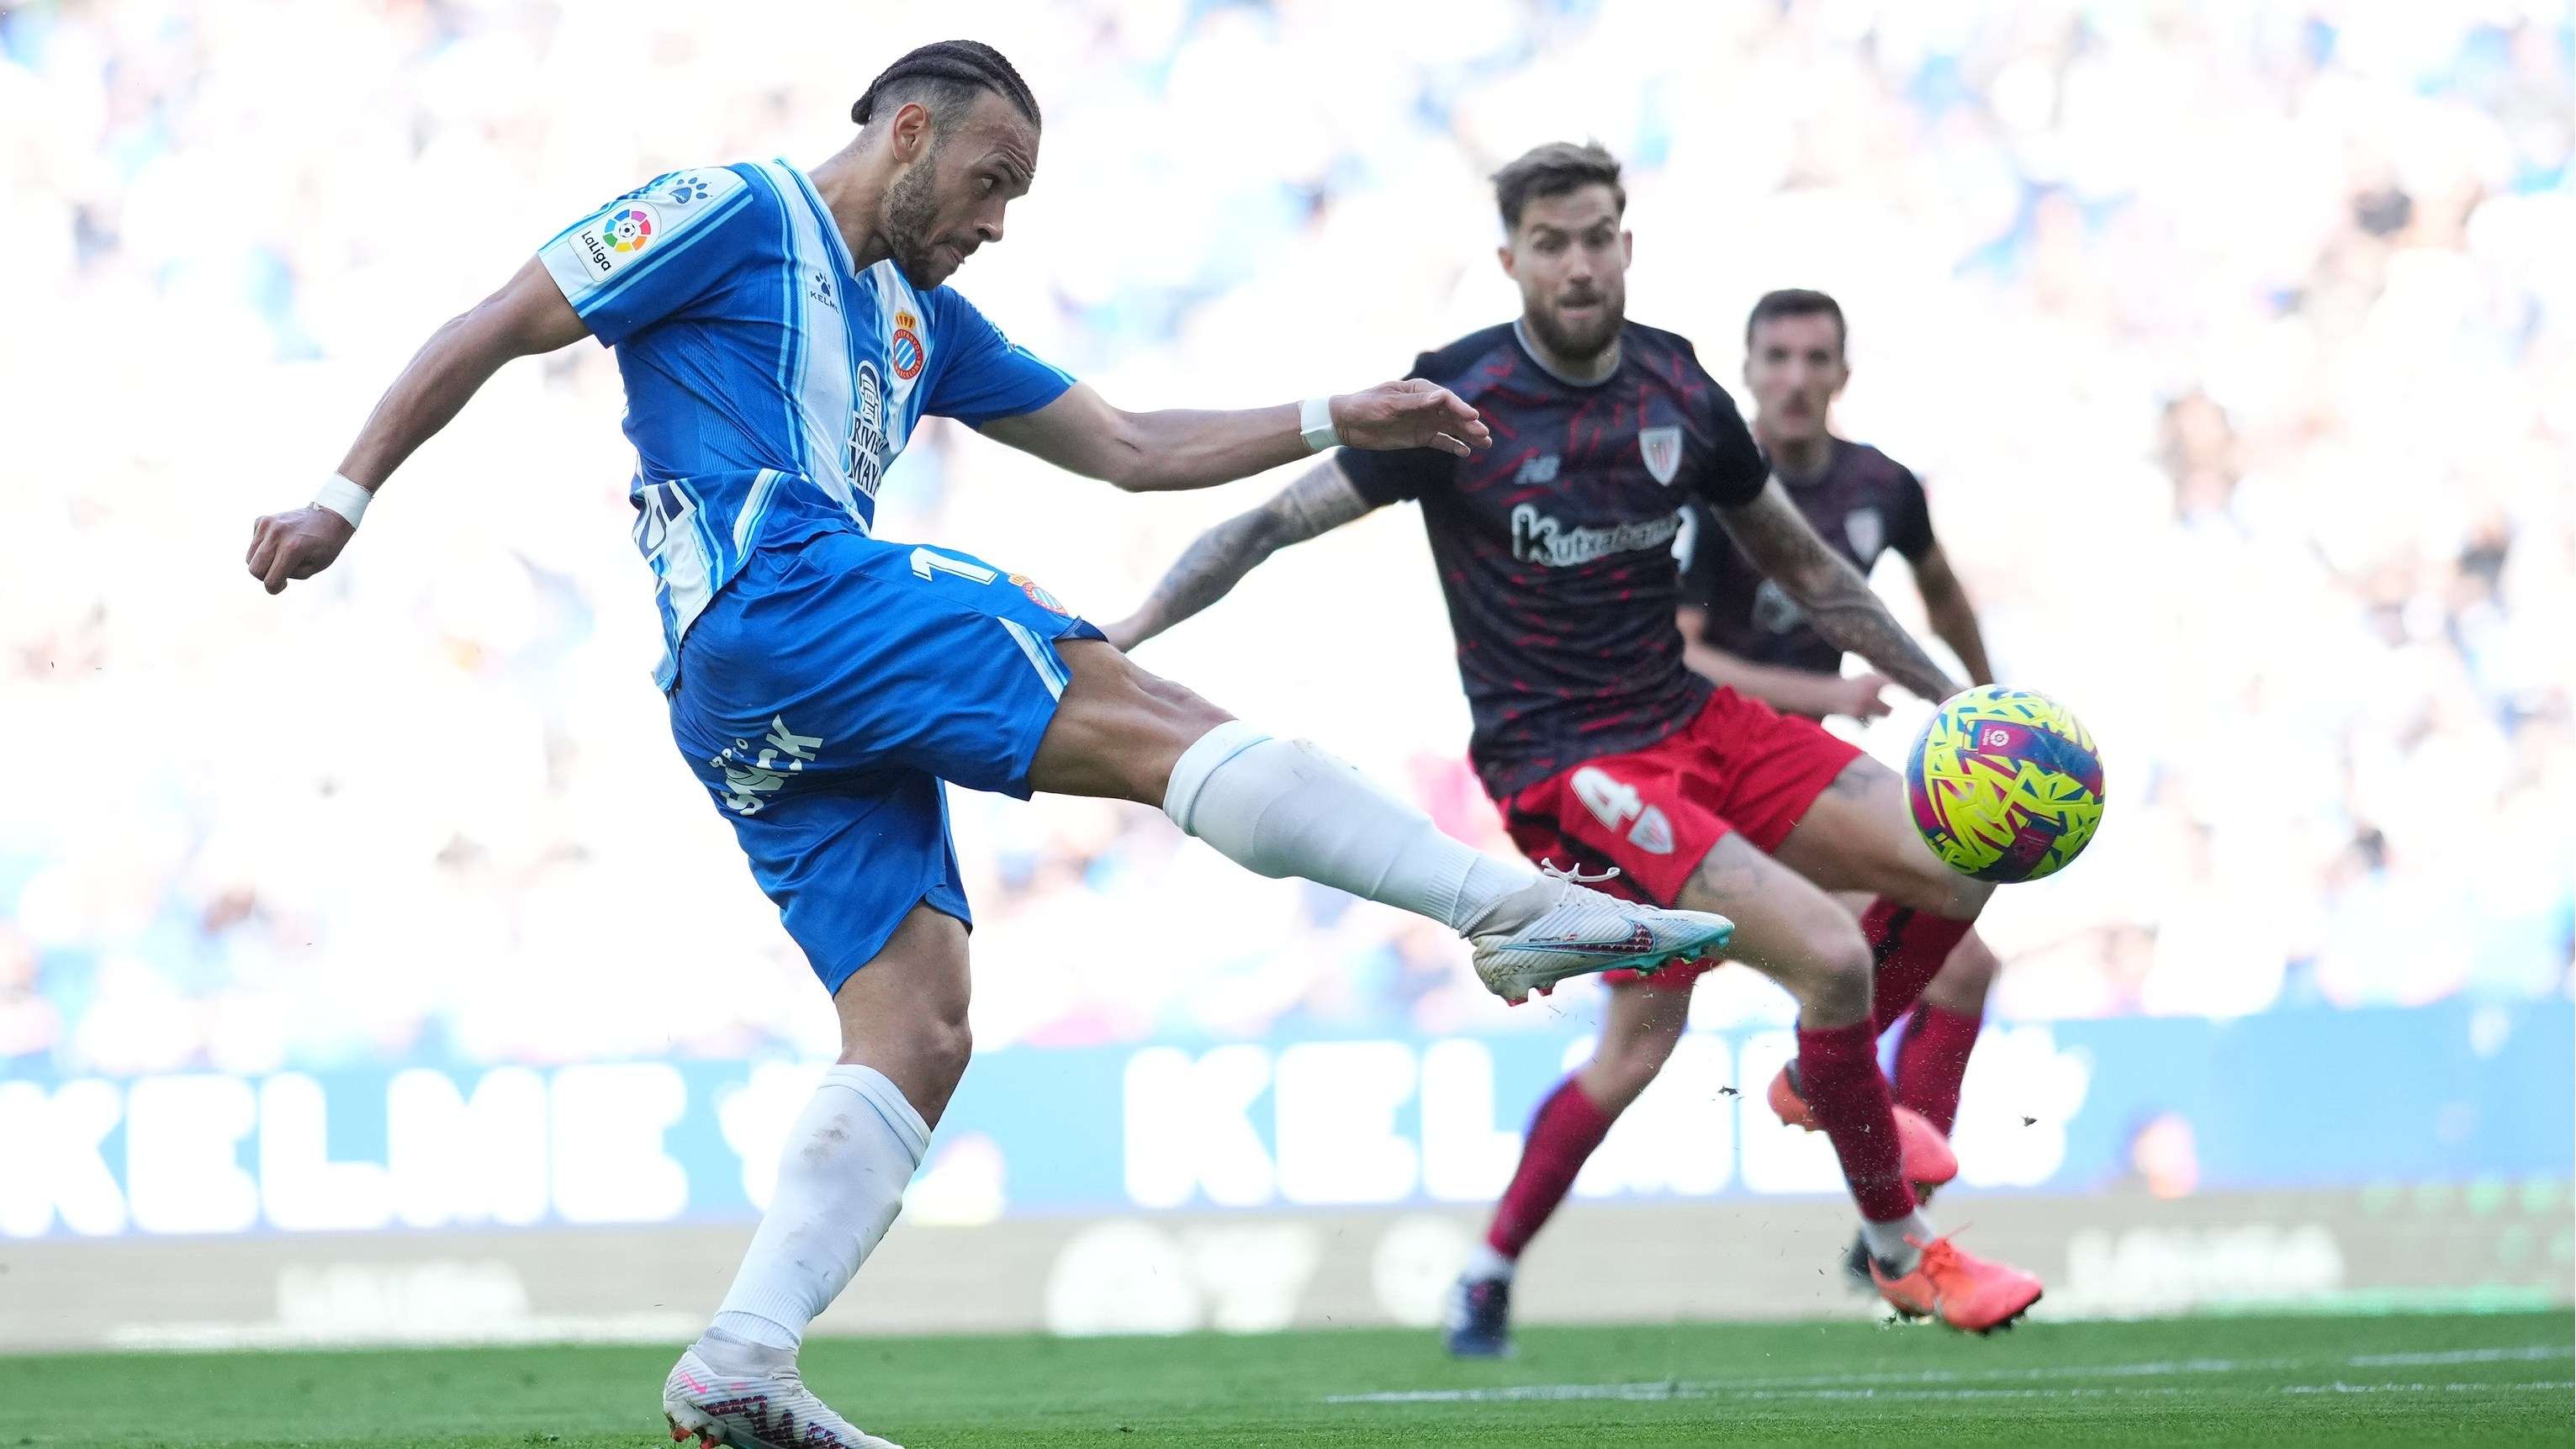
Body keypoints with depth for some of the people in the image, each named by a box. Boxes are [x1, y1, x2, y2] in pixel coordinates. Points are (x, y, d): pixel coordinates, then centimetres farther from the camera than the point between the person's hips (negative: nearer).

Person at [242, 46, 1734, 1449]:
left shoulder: (920, 319, 30)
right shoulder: (737, 216, 5)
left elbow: (1129, 447, 32)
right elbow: (493, 331, 2)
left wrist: (1340, 421, 23)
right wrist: (344, 500, -5)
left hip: (767, 723, 10)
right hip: (773, 600, -10)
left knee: (920, 1027, -4)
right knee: (1151, 721, -16)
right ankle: (1515, 904, -23)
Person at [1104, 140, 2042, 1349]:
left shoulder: (1678, 389, 3)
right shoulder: (1457, 398, -13)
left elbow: (1804, 568, 15)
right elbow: (1278, 521, -11)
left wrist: (1950, 695, 15)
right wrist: (1120, 634, -21)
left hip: (1692, 721, 6)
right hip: (1565, 767, -6)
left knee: (1957, 866, -4)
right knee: (1833, 958, -20)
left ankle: (1821, 1079, 25)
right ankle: (1902, 1256, 0)